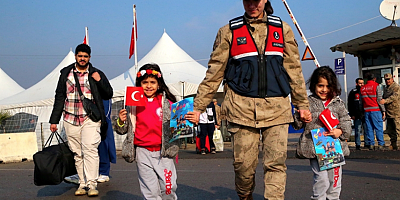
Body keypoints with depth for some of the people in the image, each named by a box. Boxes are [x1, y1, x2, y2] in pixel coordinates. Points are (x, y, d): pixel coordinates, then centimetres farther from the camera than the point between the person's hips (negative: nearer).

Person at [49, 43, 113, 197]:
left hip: (90, 119, -2)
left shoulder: (96, 74, 7)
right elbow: (59, 97, 13)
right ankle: (82, 184, 13)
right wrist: (54, 120, 10)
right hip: (71, 119, 3)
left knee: (90, 150, -14)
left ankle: (92, 184, -12)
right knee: (77, 154, 5)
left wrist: (99, 81, -9)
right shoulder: (66, 73, 12)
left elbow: (108, 95, 8)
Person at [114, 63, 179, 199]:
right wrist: (121, 121, -9)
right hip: (143, 152, 1)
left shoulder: (167, 102, 2)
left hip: (164, 152, -1)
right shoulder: (133, 103, 5)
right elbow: (122, 130, 10)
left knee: (168, 189, 3)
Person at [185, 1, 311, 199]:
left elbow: (294, 69, 16)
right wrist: (198, 107, 4)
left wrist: (302, 104, 16)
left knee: (276, 162, -5)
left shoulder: (282, 29, 13)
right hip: (242, 107, -1)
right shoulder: (229, 31, 8)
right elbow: (214, 73, 7)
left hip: (276, 108, 1)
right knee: (244, 163, 0)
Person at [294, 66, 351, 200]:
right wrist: (300, 115, -20)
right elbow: (297, 125, 1)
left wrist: (340, 131, -8)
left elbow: (347, 122, 12)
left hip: (335, 147, 4)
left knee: (335, 177, 10)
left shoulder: (338, 103, 10)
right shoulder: (308, 103, 1)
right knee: (321, 178, -9)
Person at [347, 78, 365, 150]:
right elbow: (349, 105, 4)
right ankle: (358, 144, 6)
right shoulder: (353, 92, 5)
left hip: (365, 114, 3)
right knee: (357, 131, 0)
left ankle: (367, 143, 14)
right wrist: (352, 114, -3)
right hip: (357, 116, -3)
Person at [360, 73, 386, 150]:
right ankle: (380, 145, -4)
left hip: (366, 111, 4)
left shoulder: (362, 88, 11)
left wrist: (362, 112, 16)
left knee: (369, 128, 6)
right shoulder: (376, 86, -2)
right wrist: (383, 110, -4)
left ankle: (371, 144, 5)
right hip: (376, 110, -4)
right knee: (379, 128, -1)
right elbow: (379, 99, -7)